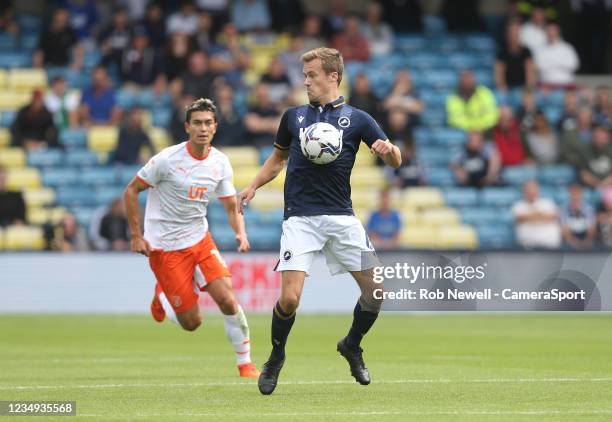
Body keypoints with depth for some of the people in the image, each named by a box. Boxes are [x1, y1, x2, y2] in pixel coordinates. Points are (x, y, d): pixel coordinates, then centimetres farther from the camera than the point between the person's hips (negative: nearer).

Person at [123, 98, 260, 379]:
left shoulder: (220, 163, -1)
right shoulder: (168, 159, -16)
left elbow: (231, 207, 8)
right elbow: (131, 190, -6)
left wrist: (241, 234, -13)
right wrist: (136, 236, -10)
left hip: (200, 240, 4)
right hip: (164, 247, -4)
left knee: (228, 301, -13)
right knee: (191, 322, -3)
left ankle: (245, 364, 4)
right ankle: (162, 295, 30)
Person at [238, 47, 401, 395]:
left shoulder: (357, 119, 5)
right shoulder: (294, 116, 10)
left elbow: (395, 161, 2)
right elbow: (278, 158, 24)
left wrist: (388, 150, -21)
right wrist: (254, 186, 9)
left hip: (341, 217, 1)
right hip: (300, 219, -1)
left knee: (376, 288, -2)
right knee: (289, 299, -14)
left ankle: (352, 346, 25)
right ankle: (276, 358, 12)